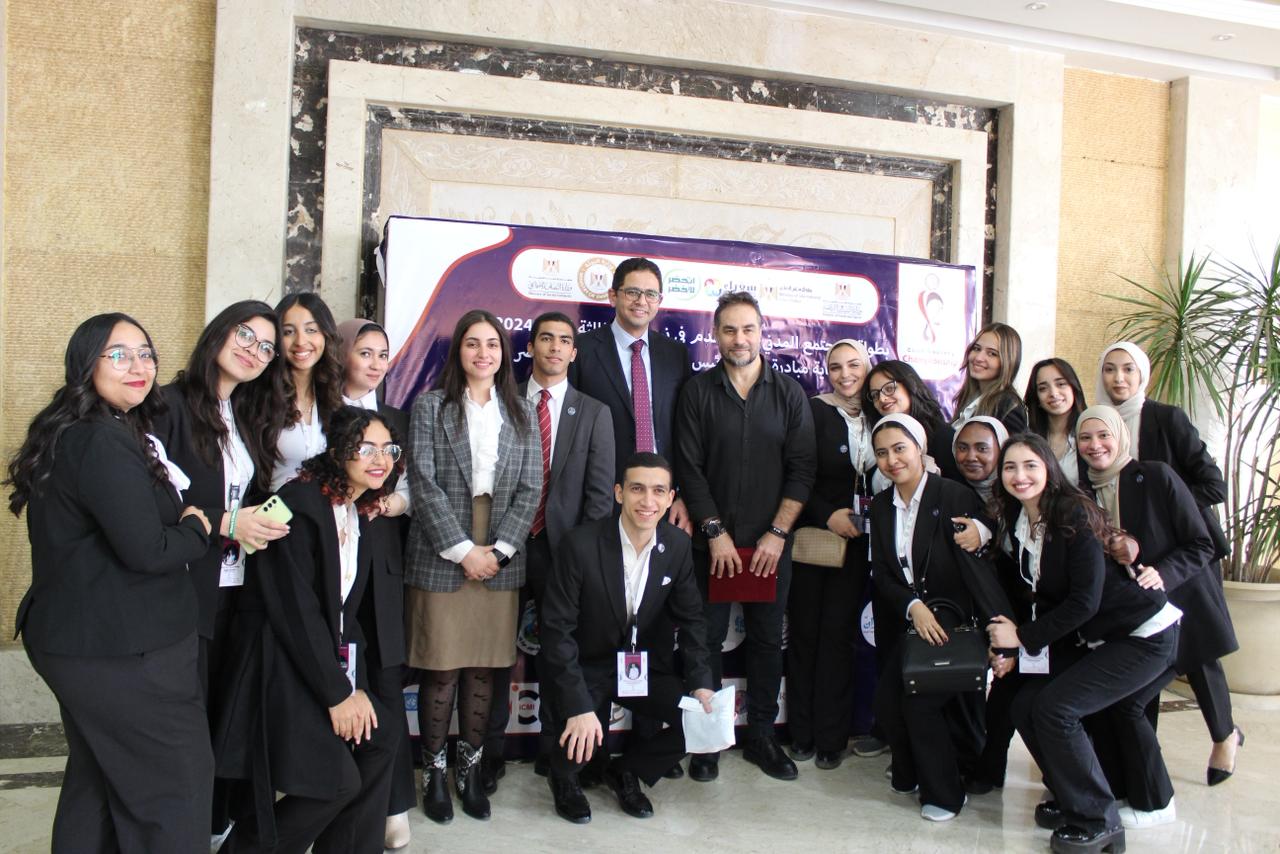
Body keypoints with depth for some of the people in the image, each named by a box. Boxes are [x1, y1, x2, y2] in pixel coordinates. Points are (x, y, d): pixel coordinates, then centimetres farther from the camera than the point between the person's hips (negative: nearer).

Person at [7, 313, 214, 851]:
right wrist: (198, 529, -8)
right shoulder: (104, 442, -21)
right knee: (178, 785, 2)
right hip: (123, 650, -10)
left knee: (96, 784, 22)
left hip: (80, 639, 10)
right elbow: (146, 550, -27)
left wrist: (182, 523, 3)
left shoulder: (69, 433, 11)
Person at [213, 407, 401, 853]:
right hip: (279, 665, -8)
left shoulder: (361, 519, 9)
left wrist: (356, 686, -2)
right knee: (339, 779, -13)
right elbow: (296, 609, -20)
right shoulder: (300, 502, -16)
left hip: (329, 660, 8)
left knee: (380, 738, -8)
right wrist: (336, 694, -17)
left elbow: (347, 612, 10)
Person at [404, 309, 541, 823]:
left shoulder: (521, 412, 10)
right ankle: (433, 771, 17)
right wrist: (462, 549, -11)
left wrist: (499, 549, -6)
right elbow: (424, 483, -5)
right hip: (441, 558, -2)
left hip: (500, 560, 2)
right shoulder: (430, 406, 2)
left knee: (484, 669, 7)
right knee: (441, 670, 2)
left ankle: (471, 770, 20)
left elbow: (530, 486, 5)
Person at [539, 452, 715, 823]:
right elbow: (557, 629, -22)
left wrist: (700, 683, -10)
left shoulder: (678, 545, -8)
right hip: (584, 667, -4)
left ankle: (626, 771, 16)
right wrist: (580, 706, -30)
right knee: (580, 741, -29)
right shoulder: (580, 545, -23)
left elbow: (689, 619, 3)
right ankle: (564, 777, 12)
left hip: (642, 664, 5)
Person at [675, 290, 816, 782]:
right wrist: (716, 532, -9)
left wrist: (777, 534, -7)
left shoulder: (789, 393, 4)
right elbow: (689, 468, -3)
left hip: (771, 543, 1)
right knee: (707, 638, 4)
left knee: (767, 640, 9)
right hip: (712, 542, -1)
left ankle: (761, 737, 23)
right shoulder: (698, 392, 2)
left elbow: (802, 469, 1)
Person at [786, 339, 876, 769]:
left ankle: (832, 735, 13)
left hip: (856, 541, 2)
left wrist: (865, 523, -2)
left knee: (838, 633, 2)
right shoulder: (813, 411, -3)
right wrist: (828, 515, -13)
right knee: (805, 631, 4)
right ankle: (801, 732, 16)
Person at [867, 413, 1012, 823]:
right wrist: (913, 606, -16)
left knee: (919, 700, -15)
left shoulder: (955, 496, -14)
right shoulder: (881, 505, 5)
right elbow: (881, 574, 2)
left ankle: (944, 792, 10)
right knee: (887, 700, -5)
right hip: (911, 619, 5)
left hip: (954, 617, -5)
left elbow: (978, 567, -20)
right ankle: (911, 772, 25)